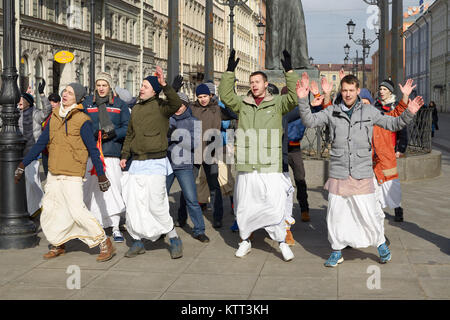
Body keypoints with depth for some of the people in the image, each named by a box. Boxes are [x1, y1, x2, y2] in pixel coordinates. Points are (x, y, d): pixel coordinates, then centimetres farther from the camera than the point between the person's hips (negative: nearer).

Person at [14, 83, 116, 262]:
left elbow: (93, 149, -7)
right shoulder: (54, 117, 10)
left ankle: (105, 245, -4)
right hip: (53, 173, 7)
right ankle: (58, 245, 29)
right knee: (49, 210, 11)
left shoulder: (82, 121, -9)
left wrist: (101, 175, -7)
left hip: (72, 175, -7)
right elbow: (41, 143, 16)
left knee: (77, 211, -14)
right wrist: (23, 165, 15)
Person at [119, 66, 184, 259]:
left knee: (156, 205, -8)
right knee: (133, 205, 5)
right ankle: (137, 242, 18)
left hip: (155, 164, -6)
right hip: (136, 164, 6)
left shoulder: (160, 107, -5)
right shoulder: (136, 109, 14)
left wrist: (165, 86, -38)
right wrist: (124, 155, 14)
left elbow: (176, 105, -27)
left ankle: (174, 239, 9)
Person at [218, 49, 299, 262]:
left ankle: (282, 242, 11)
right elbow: (226, 96, 1)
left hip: (270, 167, -2)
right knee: (244, 208, 10)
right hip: (246, 167, 3)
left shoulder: (277, 104, 5)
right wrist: (230, 71, -4)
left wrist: (289, 71, -14)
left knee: (275, 208, -4)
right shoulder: (242, 104, 12)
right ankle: (245, 242, 26)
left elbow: (295, 98, -8)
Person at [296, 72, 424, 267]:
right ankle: (337, 251, 23)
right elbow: (309, 121, -3)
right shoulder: (332, 112, 3)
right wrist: (303, 100, -16)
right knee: (336, 213, 6)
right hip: (338, 174, 1)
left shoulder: (368, 111, 3)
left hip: (362, 174, -1)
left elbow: (393, 124, 11)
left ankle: (381, 244, 26)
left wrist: (409, 113, -5)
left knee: (369, 213, 1)